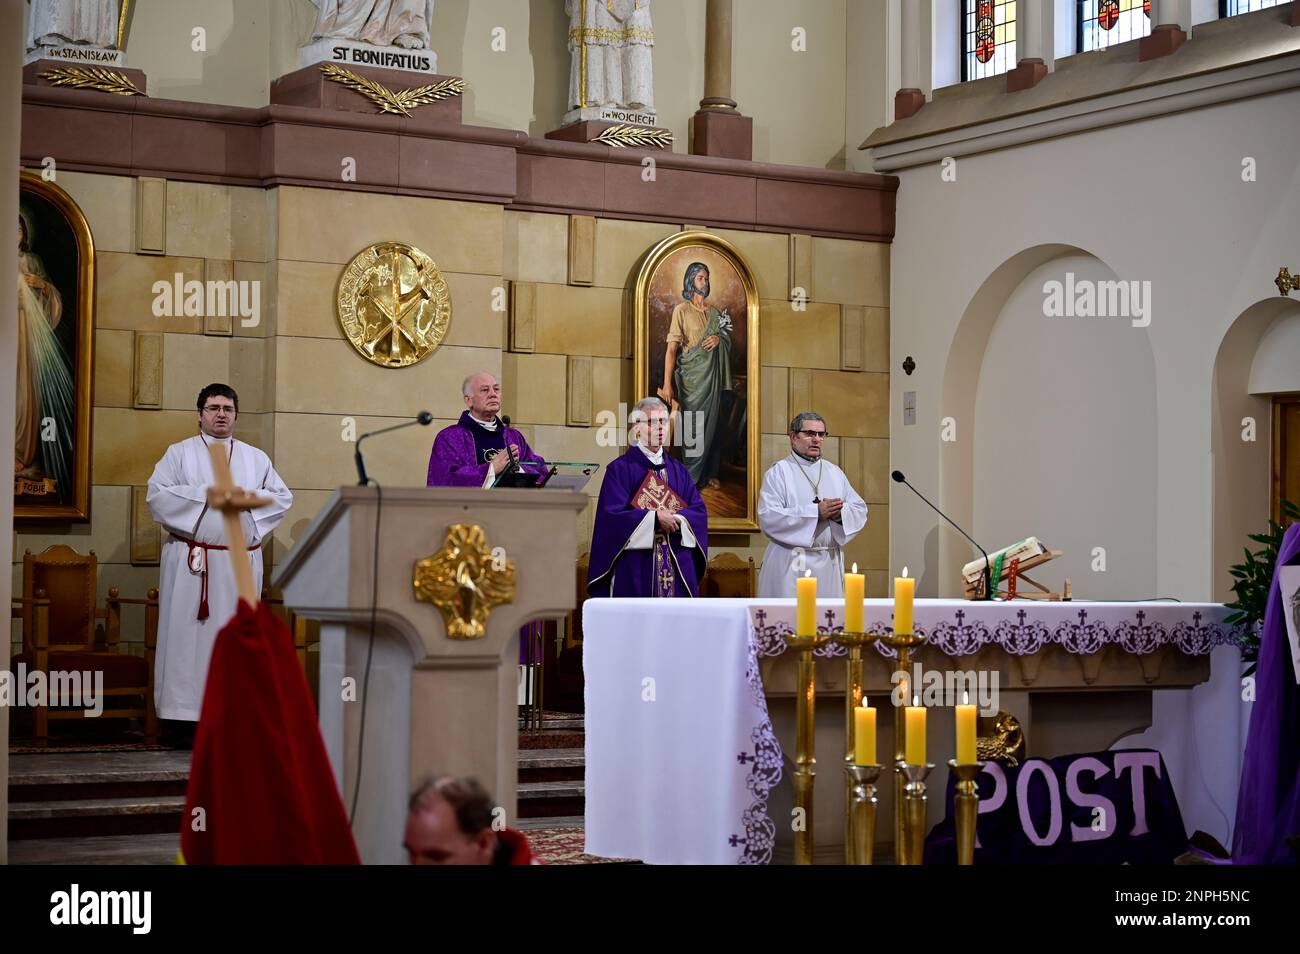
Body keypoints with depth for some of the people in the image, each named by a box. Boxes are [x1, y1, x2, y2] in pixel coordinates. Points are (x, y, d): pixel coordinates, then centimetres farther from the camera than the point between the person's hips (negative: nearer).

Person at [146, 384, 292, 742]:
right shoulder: (179, 453, 6)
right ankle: (184, 708, -1)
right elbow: (157, 495, -6)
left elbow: (283, 497, 9)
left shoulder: (256, 458, 14)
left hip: (240, 562, 3)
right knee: (187, 632, -4)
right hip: (191, 561, -2)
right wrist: (207, 495, -13)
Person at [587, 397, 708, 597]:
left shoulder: (677, 469, 15)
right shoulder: (620, 469, -1)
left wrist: (677, 520, -13)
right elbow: (613, 515, -11)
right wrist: (655, 517, -17)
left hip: (678, 566, 5)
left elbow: (699, 510, 7)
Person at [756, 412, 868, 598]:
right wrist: (815, 512, -17)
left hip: (830, 564, 5)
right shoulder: (778, 472, -1)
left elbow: (860, 511, 11)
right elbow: (768, 517, -14)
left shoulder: (835, 473, 16)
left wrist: (840, 513, -12)